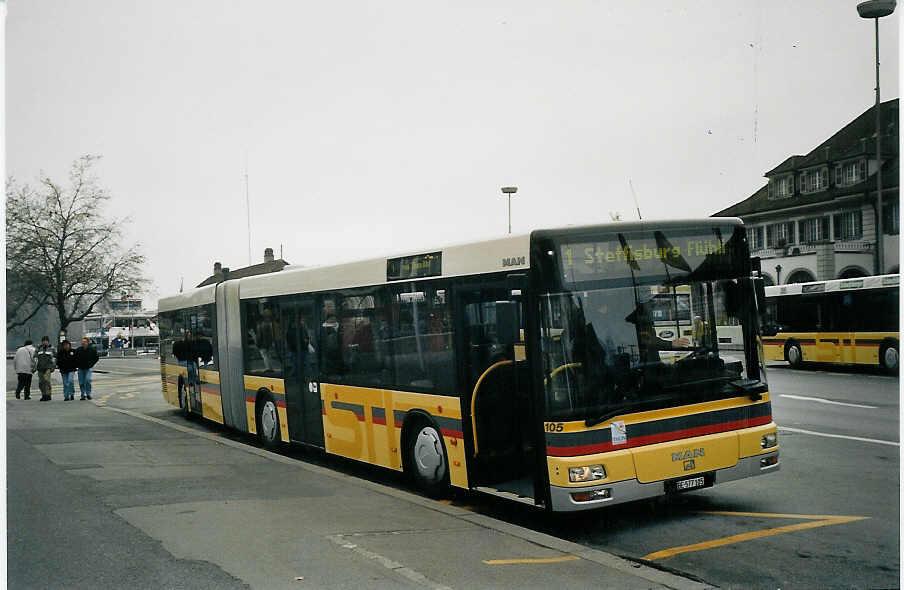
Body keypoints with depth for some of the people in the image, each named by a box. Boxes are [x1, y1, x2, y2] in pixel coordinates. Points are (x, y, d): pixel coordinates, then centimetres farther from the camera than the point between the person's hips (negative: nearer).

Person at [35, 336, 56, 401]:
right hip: (40, 368, 4)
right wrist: (35, 367, 7)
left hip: (48, 367, -4)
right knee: (40, 382, 4)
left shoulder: (51, 348, 7)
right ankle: (43, 395, 15)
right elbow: (36, 358, 15)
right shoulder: (39, 349, 14)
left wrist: (53, 367, -3)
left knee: (46, 380, -19)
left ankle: (48, 395, -17)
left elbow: (54, 358, 5)